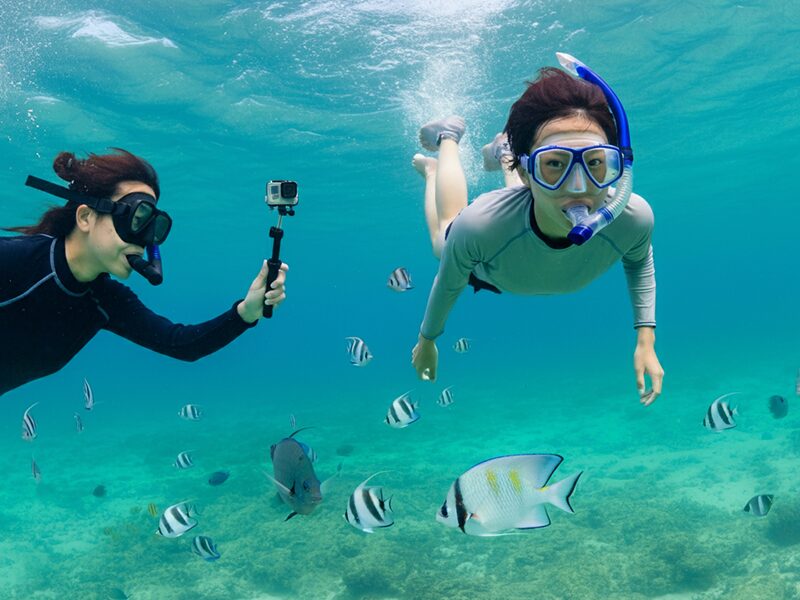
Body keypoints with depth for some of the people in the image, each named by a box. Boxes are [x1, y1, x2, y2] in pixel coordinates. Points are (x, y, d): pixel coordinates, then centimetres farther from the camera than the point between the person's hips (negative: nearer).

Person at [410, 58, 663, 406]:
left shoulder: (632, 218, -41)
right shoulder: (480, 225, -49)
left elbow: (639, 261, -14)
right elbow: (449, 283, -26)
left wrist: (645, 340, -16)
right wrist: (427, 341, -9)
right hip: (482, 275, -2)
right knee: (443, 239, 35)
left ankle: (502, 156, 56)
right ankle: (448, 139, 47)